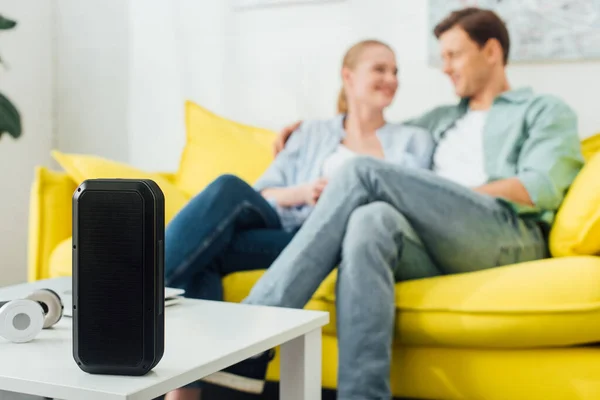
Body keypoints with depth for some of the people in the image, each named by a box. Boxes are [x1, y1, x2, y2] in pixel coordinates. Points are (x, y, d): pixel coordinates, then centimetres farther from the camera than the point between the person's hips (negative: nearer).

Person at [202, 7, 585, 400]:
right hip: (436, 253, 5)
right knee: (370, 220, -32)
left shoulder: (545, 110, 20)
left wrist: (453, 198, -5)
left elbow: (541, 188, 1)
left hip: (507, 236, -4)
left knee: (363, 172, -23)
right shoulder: (441, 119, 36)